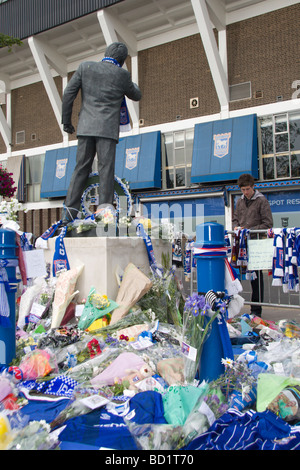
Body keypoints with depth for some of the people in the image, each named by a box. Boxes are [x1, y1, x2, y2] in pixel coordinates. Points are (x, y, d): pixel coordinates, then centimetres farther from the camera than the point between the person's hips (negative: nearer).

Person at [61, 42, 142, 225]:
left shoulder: (85, 66, 10)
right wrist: (130, 82, 39)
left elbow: (69, 93, 7)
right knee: (106, 169, -4)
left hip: (85, 127, 3)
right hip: (107, 129, -3)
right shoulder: (122, 74, 4)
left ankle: (69, 213, 2)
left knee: (81, 169, 6)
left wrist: (66, 120, 14)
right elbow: (136, 96, 20)